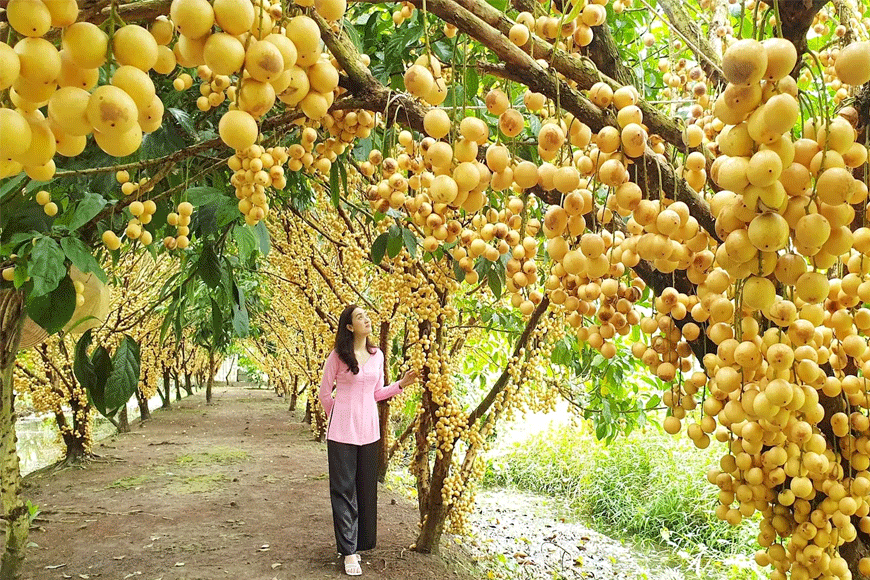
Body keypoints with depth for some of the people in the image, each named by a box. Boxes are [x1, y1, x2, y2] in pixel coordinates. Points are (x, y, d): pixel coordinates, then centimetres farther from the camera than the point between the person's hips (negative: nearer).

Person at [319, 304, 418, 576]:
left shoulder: (377, 355, 8)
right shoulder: (338, 356, -7)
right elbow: (324, 394, 2)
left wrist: (402, 383, 2)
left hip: (369, 430, 5)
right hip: (342, 431, -4)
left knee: (366, 490, 10)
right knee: (344, 490, 0)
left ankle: (359, 542, 24)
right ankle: (349, 551, 6)